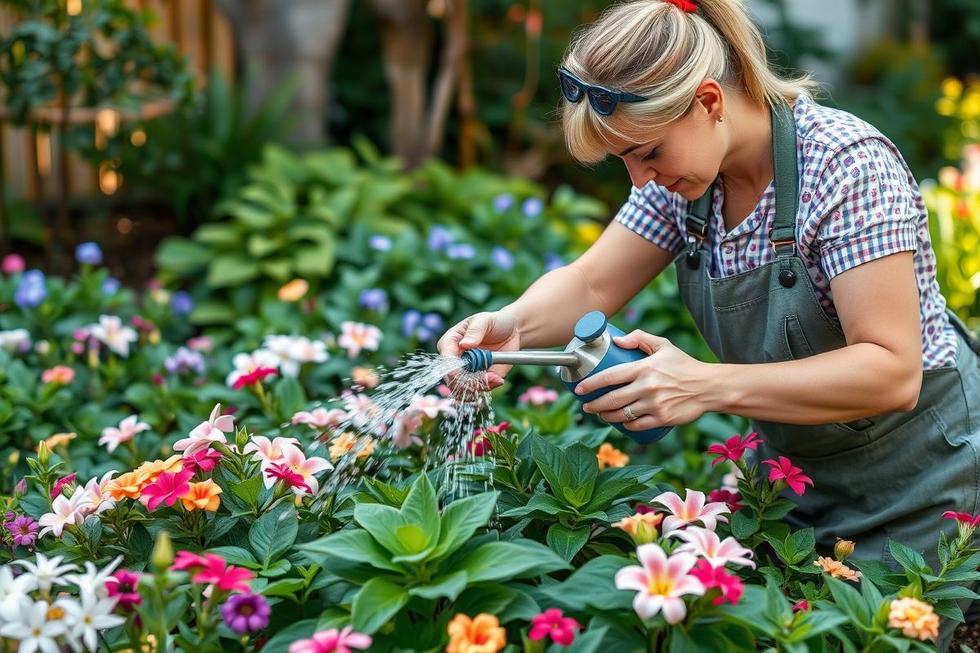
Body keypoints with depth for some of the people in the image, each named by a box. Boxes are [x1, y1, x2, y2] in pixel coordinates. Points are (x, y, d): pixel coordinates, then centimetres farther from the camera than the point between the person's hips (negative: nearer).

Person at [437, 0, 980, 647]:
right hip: (798, 468, 6)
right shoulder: (686, 176, -7)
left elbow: (893, 372, -31)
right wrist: (512, 324, -26)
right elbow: (591, 285, -4)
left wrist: (708, 386, -39)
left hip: (918, 477, -6)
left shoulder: (846, 163, -27)